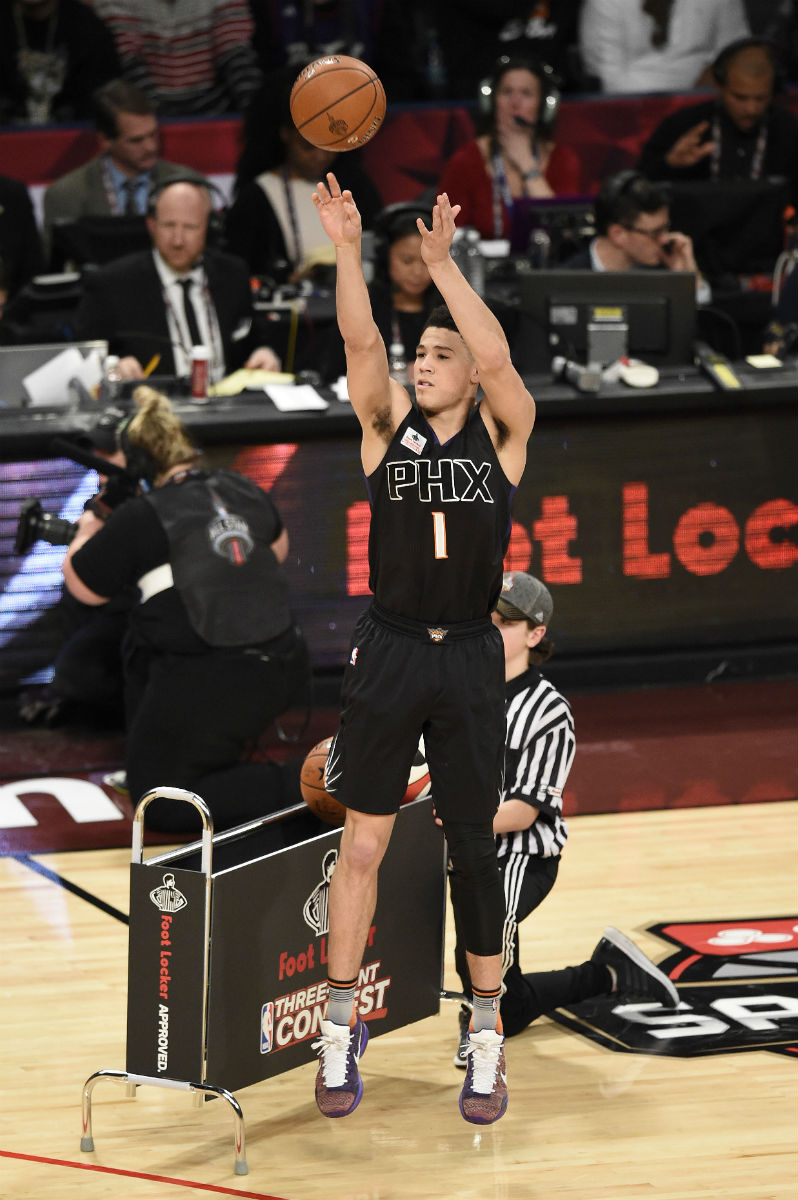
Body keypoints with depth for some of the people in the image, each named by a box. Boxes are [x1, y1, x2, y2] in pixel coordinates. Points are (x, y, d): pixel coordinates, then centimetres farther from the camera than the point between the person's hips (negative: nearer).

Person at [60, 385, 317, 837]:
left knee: (159, 802, 6)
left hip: (209, 688, -7)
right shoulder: (243, 491, 7)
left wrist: (86, 533, 22)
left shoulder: (140, 519, -11)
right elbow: (278, 549, 27)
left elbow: (83, 586, 4)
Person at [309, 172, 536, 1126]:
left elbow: (498, 356, -19)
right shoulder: (388, 423, 2)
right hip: (387, 653, 1)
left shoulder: (503, 431, 0)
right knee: (362, 843, 4)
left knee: (473, 848, 6)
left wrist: (442, 262, -29)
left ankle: (486, 1036, 16)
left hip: (469, 660, -1)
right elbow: (360, 342, -14)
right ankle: (341, 1029, 13)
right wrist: (347, 248, -29)